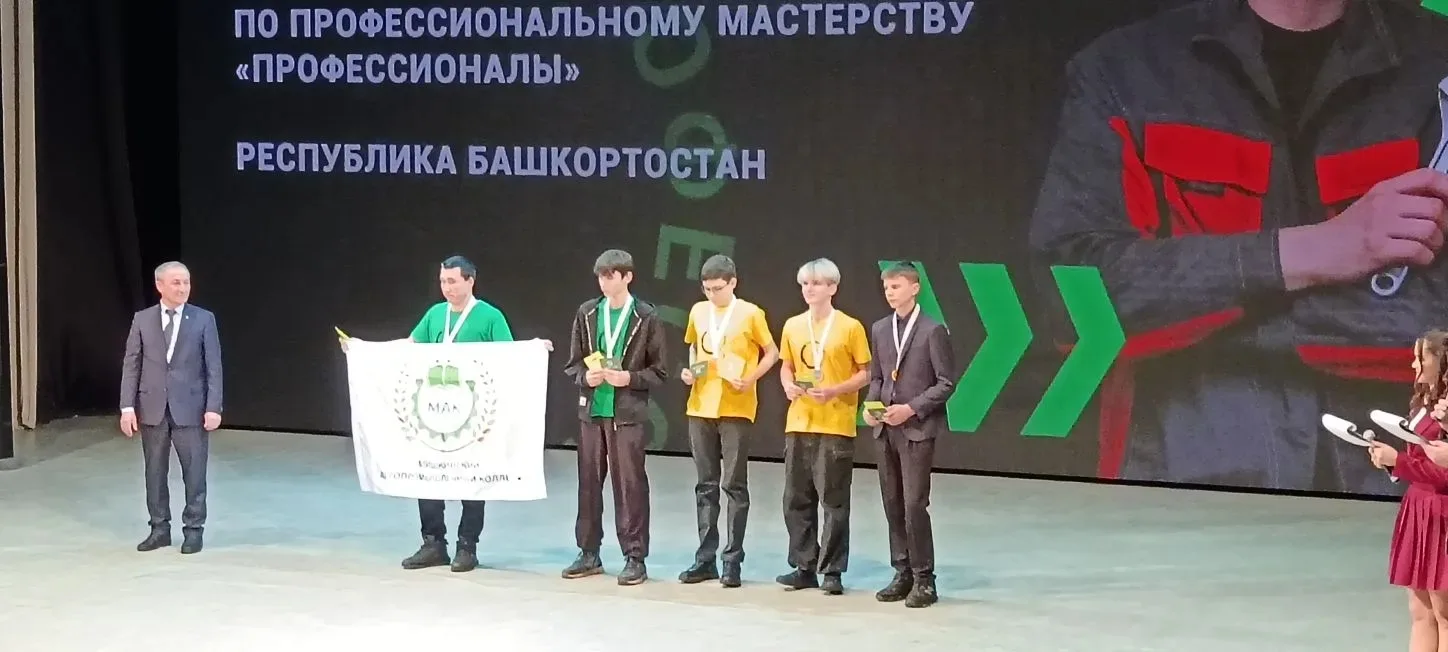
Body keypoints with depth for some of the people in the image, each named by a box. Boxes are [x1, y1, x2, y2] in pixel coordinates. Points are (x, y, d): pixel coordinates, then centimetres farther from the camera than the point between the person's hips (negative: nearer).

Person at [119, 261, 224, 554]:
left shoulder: (204, 319, -1)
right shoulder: (142, 320, 4)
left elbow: (214, 366, -2)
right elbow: (131, 365, 4)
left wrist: (213, 407, -9)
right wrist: (128, 406, -4)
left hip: (190, 407, -2)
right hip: (152, 407, 2)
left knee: (194, 472, 1)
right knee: (155, 471, 7)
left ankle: (193, 529, 11)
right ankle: (159, 528, 17)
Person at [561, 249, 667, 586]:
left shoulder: (646, 318, -3)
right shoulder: (587, 313, 8)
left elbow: (658, 371, 0)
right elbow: (573, 363, 11)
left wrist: (629, 378, -15)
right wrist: (586, 376, -9)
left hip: (628, 413, -4)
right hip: (591, 410, 4)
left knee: (630, 485, -3)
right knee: (588, 482, 8)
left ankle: (635, 558, 5)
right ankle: (589, 554, 18)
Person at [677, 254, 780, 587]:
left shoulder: (749, 313, -4)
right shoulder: (698, 311, 9)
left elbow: (771, 353, 2)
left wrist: (750, 379, -13)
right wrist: (689, 370, 3)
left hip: (735, 409, -4)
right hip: (701, 407, 4)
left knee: (734, 485, -2)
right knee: (705, 485, 8)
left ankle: (732, 560, 2)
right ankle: (705, 558, 12)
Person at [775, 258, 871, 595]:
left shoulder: (850, 327, -3)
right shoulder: (792, 326, 9)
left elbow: (865, 373, -1)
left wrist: (834, 390, -15)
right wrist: (788, 385, -2)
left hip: (836, 425, -4)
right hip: (799, 423, 5)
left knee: (834, 500, -2)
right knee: (797, 499, 6)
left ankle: (832, 571, 5)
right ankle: (805, 566, 15)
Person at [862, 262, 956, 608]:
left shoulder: (933, 331, -6)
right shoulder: (879, 329, 12)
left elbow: (946, 383, -7)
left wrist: (911, 408, -15)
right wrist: (870, 406, -1)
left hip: (917, 429, -6)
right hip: (885, 430, 6)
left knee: (914, 505, -8)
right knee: (893, 505, 8)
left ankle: (924, 580, 0)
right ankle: (903, 574, 17)